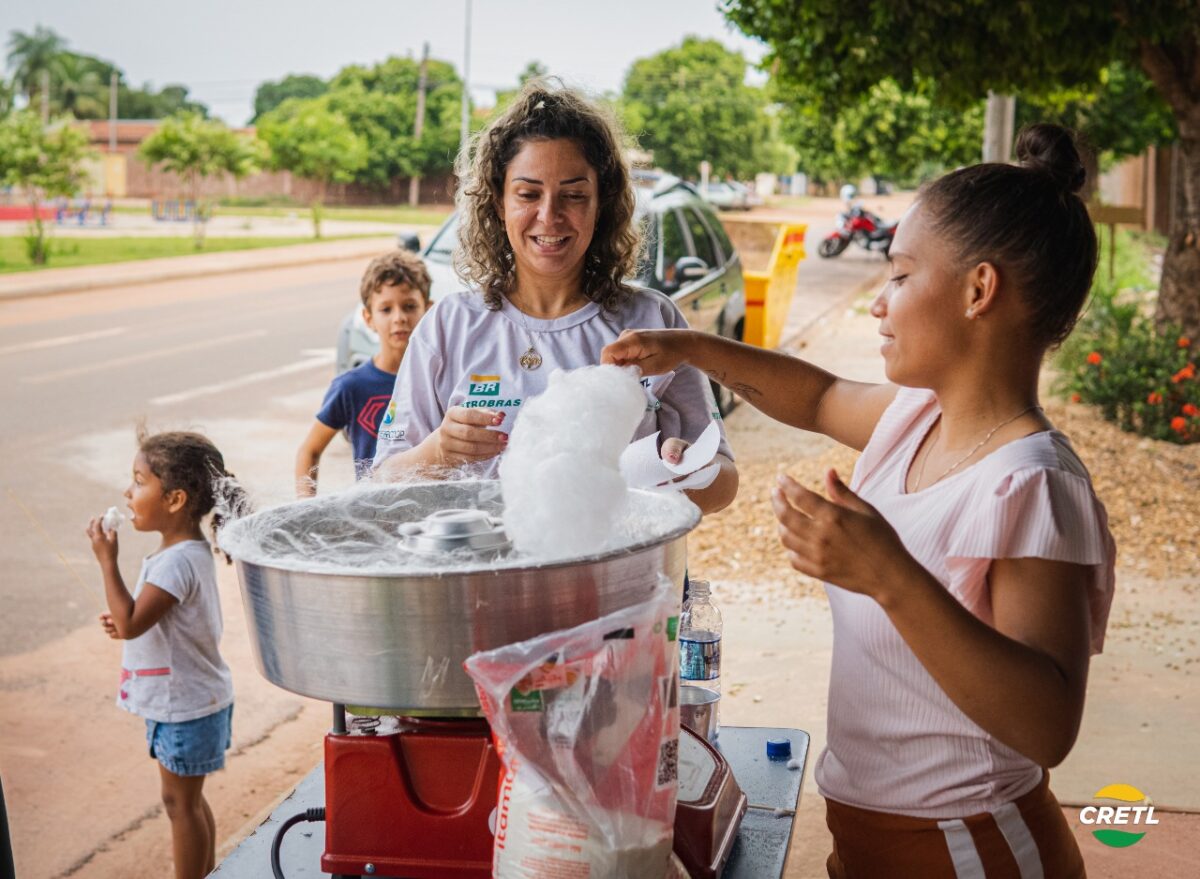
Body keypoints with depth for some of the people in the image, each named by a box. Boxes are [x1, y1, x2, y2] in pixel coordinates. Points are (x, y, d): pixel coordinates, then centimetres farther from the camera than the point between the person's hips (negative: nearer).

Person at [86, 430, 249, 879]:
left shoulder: (177, 562, -27)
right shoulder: (187, 550, 4)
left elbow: (131, 624, -30)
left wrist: (107, 560, -28)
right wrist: (124, 621, 1)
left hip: (184, 707, -10)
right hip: (187, 698, 10)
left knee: (180, 801, 5)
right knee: (188, 798, 22)